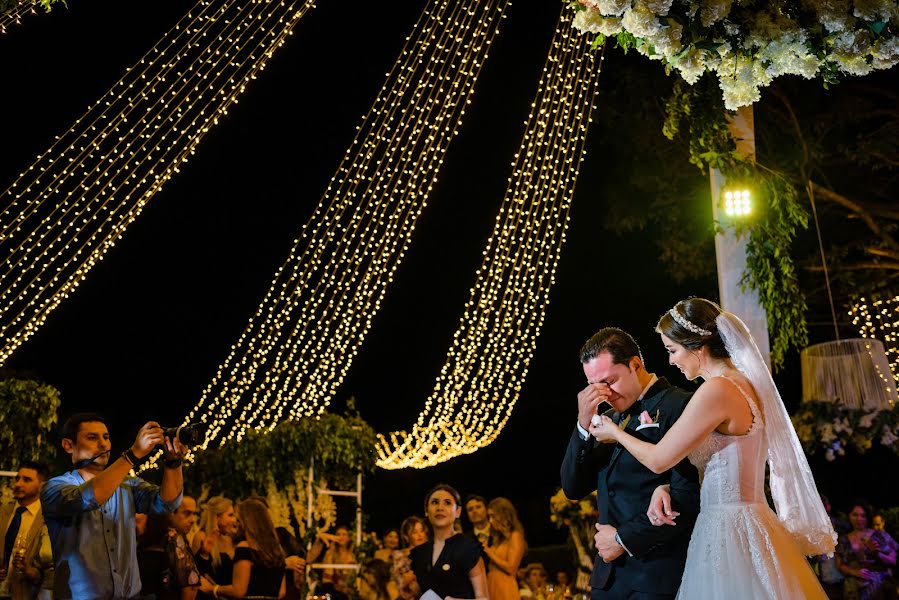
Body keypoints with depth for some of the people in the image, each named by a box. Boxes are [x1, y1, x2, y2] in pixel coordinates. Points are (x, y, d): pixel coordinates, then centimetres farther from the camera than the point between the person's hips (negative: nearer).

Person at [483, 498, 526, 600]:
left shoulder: (515, 536, -5)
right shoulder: (499, 538, 18)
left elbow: (511, 568, -13)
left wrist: (489, 552, -7)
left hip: (505, 590, -7)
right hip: (492, 588, 8)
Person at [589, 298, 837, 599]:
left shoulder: (717, 390, -16)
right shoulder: (743, 383, 13)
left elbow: (658, 459, -9)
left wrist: (614, 433, 8)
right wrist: (664, 488, 1)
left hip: (728, 533, -9)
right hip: (750, 523, 9)